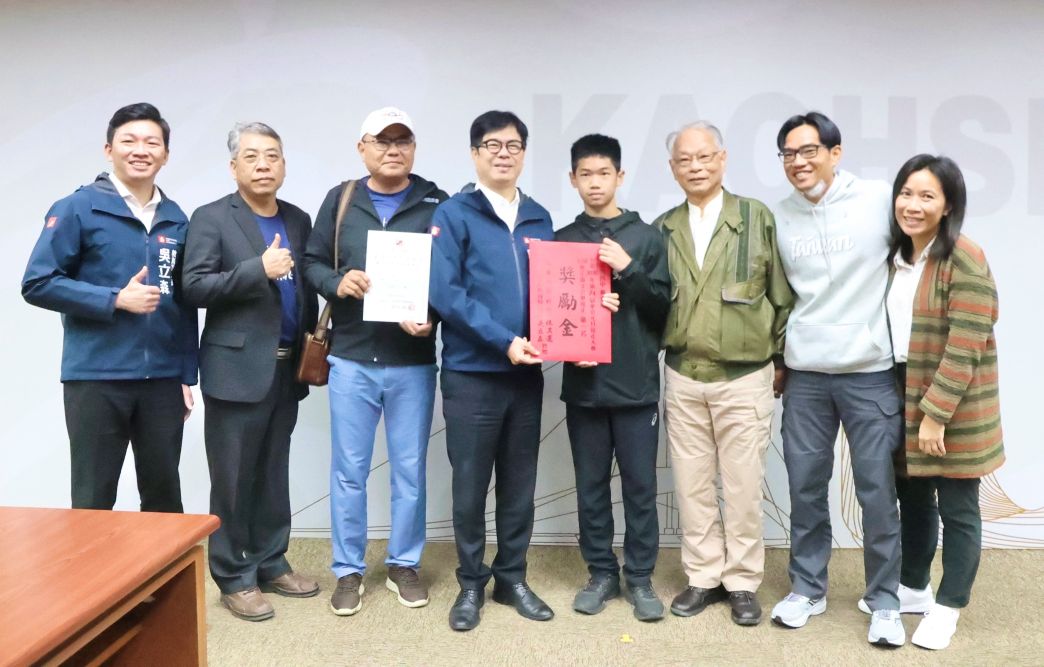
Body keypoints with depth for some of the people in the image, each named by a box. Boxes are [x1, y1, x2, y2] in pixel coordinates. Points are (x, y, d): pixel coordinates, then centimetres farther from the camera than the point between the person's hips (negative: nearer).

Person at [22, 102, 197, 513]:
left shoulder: (176, 219, 10)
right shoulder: (77, 209, -2)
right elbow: (38, 284, -6)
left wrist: (187, 375, 8)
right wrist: (115, 299, -14)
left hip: (163, 380, 4)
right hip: (96, 378, -4)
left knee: (165, 495, 11)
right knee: (93, 500, 5)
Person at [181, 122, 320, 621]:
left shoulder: (298, 220, 11)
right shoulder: (211, 218, -5)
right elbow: (194, 287, -14)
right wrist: (258, 269, -24)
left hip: (286, 369, 5)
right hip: (237, 368, -5)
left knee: (273, 475, 15)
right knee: (233, 479, 3)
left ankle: (270, 564, 27)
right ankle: (233, 578, 16)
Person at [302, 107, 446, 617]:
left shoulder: (437, 204, 1)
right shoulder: (339, 200, 6)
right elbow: (312, 262, 7)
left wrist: (434, 317, -16)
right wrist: (337, 282, -14)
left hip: (413, 361, 0)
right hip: (351, 359, 1)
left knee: (410, 469, 10)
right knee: (348, 471, 8)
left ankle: (404, 565, 26)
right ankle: (348, 571, 22)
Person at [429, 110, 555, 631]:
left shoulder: (538, 219, 11)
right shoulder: (453, 215, -4)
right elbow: (445, 293, -13)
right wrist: (503, 340, -19)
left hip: (527, 373, 4)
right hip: (471, 373, -4)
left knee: (520, 484, 12)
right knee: (471, 485, 6)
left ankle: (512, 578, 27)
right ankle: (472, 584, 22)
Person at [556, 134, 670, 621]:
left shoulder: (646, 237, 3)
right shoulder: (562, 240, 7)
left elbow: (662, 308, -1)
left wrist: (628, 270, -15)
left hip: (636, 383, -1)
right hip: (583, 383, 2)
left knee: (640, 486, 5)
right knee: (591, 486, 9)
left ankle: (640, 577, 18)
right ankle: (601, 573, 23)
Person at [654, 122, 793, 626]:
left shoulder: (757, 217, -1)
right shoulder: (663, 229, 7)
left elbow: (782, 294, 1)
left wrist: (779, 357, 2)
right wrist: (663, 352, 1)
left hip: (744, 377, -2)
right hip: (682, 378, 3)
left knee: (742, 485, 4)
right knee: (692, 484, 9)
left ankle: (742, 582, 20)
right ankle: (703, 577, 24)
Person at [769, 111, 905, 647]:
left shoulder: (880, 200, -6)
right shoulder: (779, 216, 4)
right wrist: (773, 360, 14)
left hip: (871, 372, -3)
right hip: (804, 374, 3)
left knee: (877, 491, 4)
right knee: (805, 487, 10)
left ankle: (884, 601, 20)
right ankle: (807, 588, 26)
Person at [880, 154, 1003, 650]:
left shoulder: (964, 258, -16)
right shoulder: (897, 256, 7)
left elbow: (965, 347, -20)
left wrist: (936, 414, -21)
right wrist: (914, 407, 10)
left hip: (954, 409, -6)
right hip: (905, 400, 7)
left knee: (956, 508, 7)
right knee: (912, 498, 18)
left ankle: (947, 607, 23)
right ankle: (913, 587, 36)